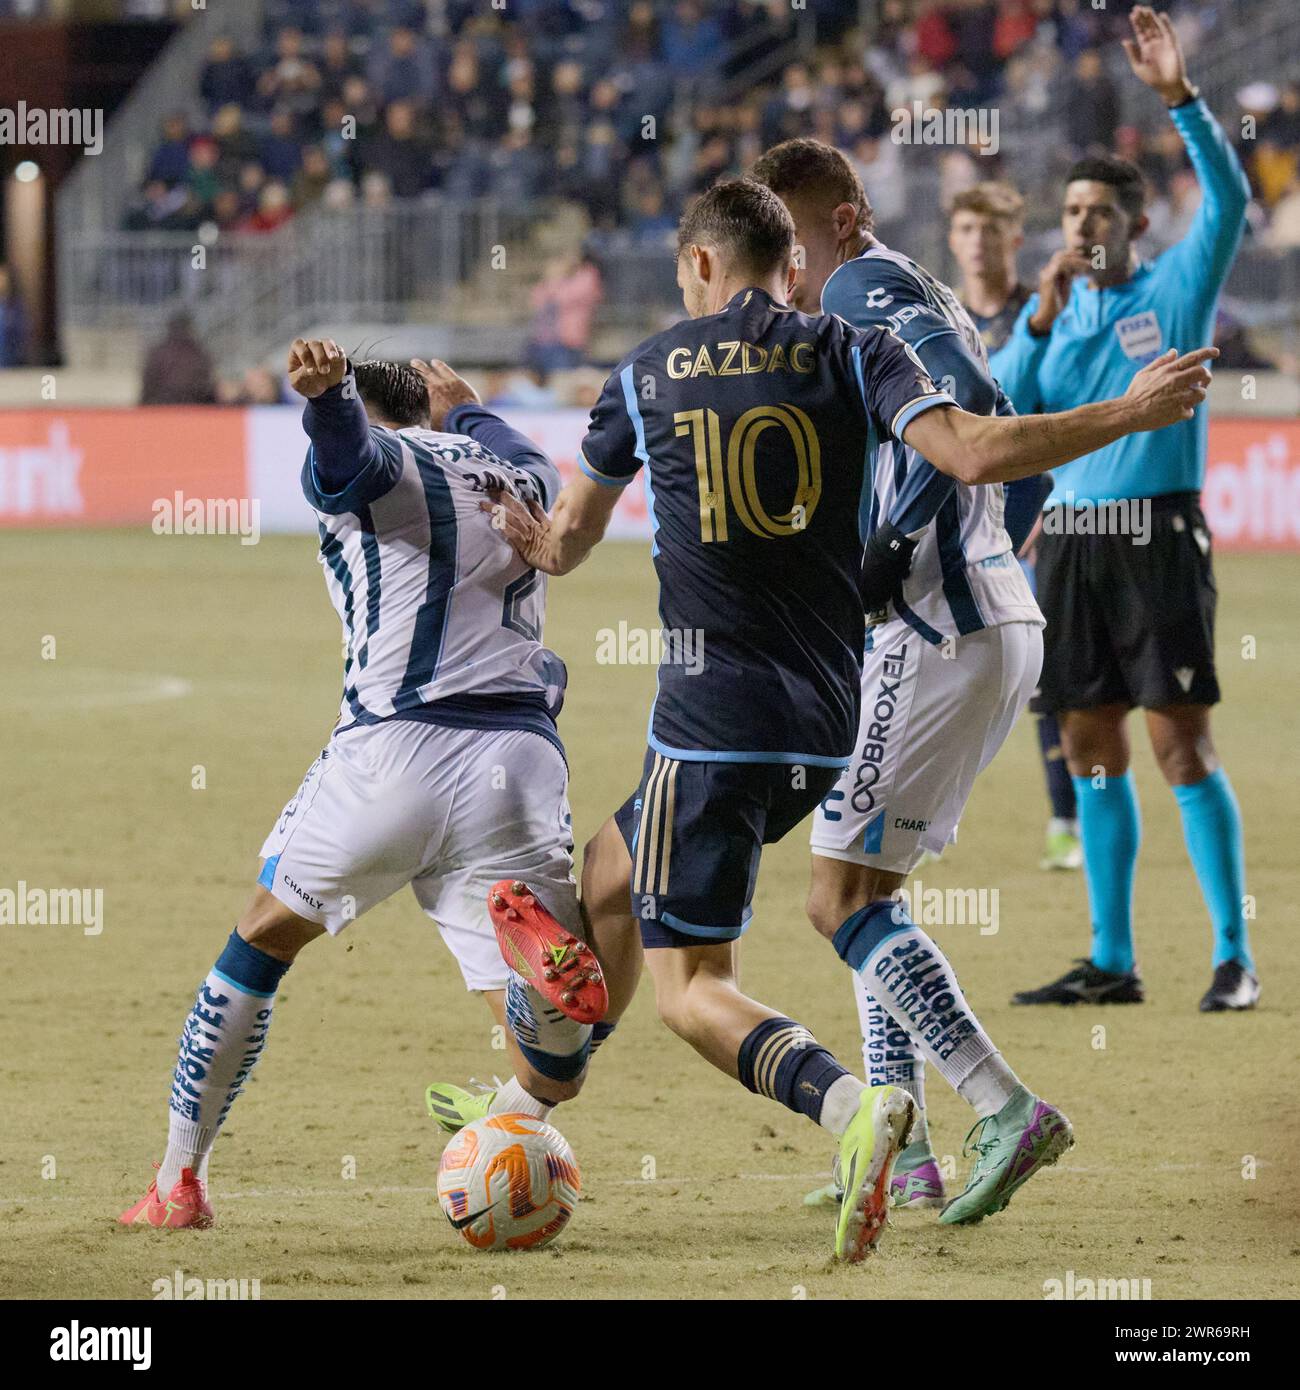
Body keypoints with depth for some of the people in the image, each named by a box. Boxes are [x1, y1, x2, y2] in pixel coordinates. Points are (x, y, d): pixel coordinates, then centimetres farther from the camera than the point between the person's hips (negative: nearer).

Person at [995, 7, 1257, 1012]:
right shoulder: (1050, 308, 13)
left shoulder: (1177, 289, 0)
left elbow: (1228, 199, -16)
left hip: (1160, 537, -5)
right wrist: (1041, 323, -9)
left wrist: (1179, 96, -25)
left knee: (1184, 746, -8)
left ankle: (1235, 958, -5)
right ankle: (1112, 961, 11)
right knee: (1092, 749, 6)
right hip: (1073, 539, 5)